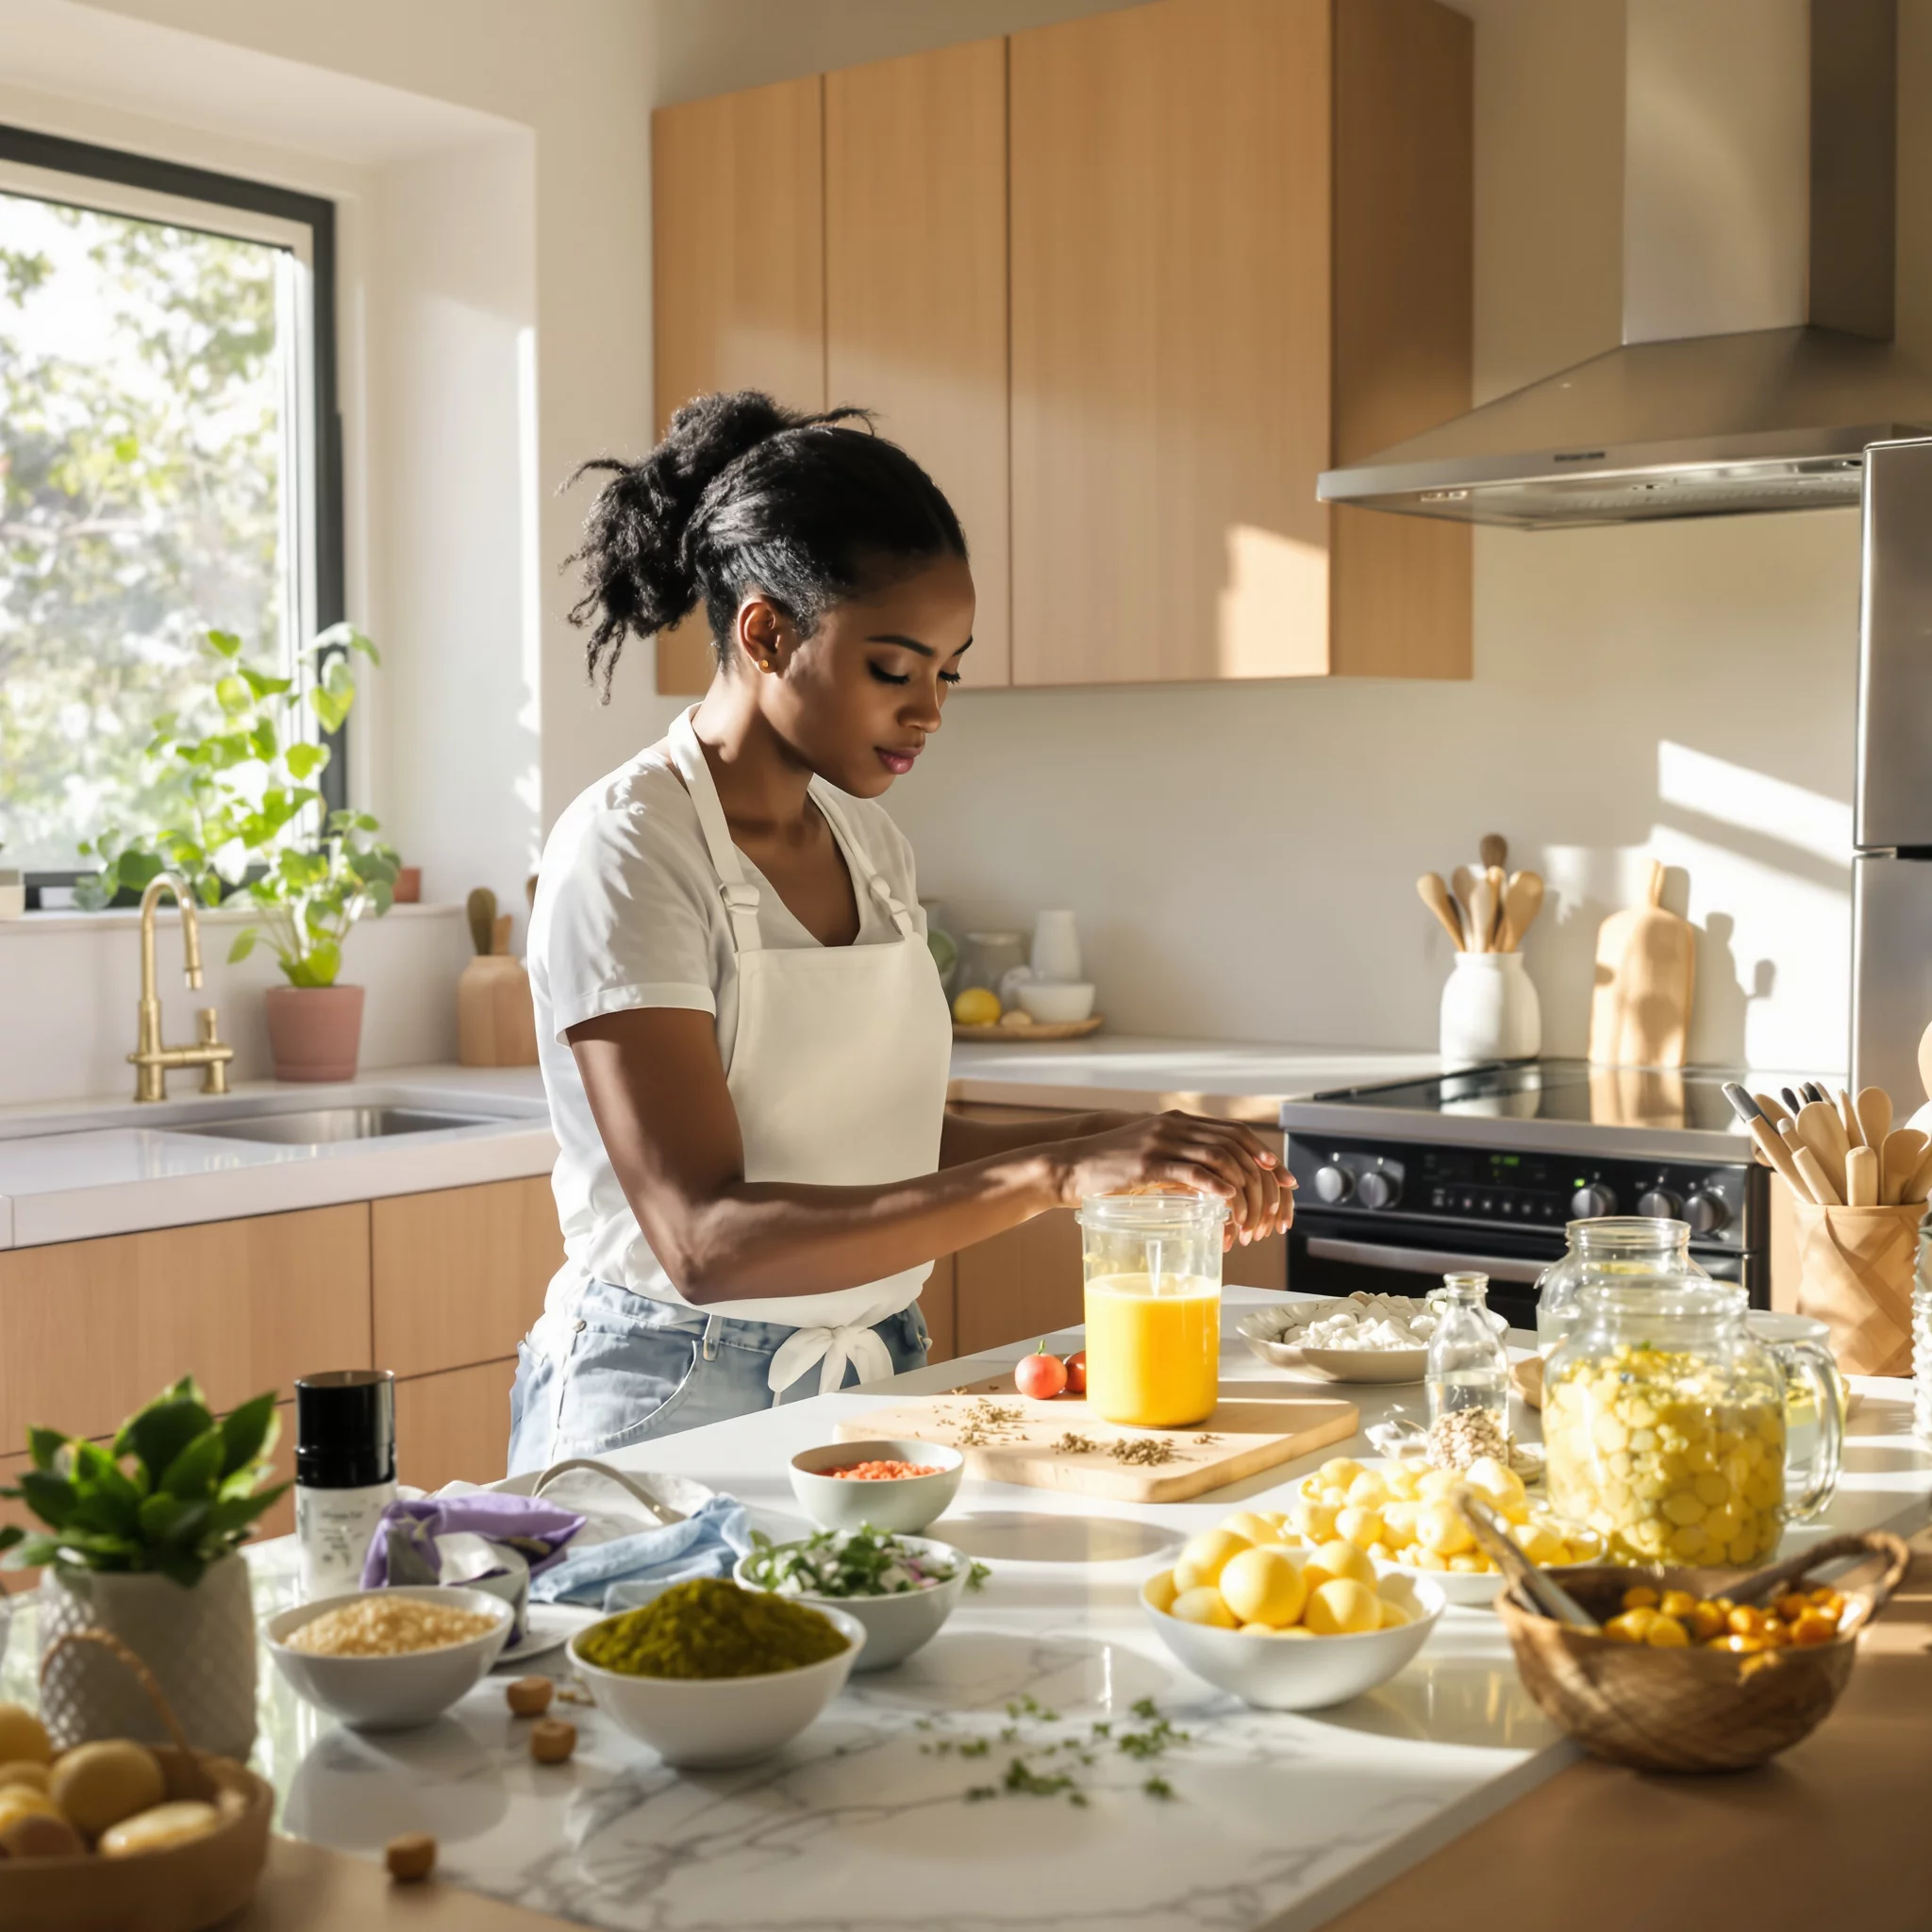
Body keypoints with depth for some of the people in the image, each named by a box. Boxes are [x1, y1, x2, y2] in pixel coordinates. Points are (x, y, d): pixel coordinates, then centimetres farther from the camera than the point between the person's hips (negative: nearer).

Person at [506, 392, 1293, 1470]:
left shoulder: (869, 842, 7)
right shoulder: (629, 854, -15)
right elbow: (707, 1240, -23)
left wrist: (1110, 1144, -1)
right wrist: (1048, 1176, -29)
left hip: (877, 1381, 5)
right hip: (678, 1413, -5)